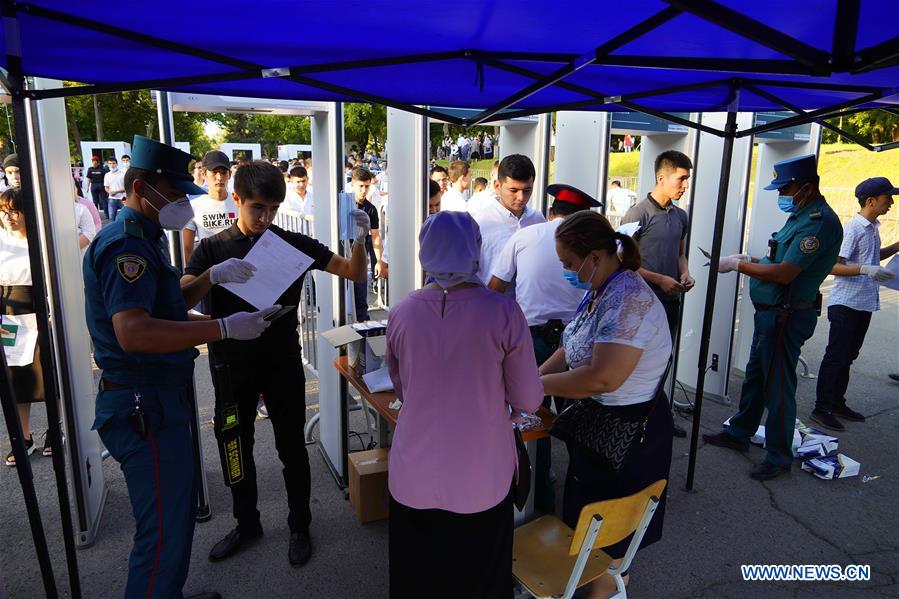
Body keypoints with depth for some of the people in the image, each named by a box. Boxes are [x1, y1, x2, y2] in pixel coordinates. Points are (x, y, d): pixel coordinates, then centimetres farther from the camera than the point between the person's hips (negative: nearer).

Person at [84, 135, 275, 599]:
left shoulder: (142, 239, 15)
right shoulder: (126, 244, -19)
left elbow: (168, 306, 22)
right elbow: (133, 332, -32)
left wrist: (212, 277, 8)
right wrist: (225, 327, -32)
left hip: (161, 399, 11)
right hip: (144, 405, -11)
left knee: (179, 507, 23)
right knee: (164, 531, -2)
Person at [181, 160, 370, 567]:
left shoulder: (293, 244, -4)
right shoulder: (213, 248, -2)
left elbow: (355, 274, -4)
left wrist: (360, 239, -23)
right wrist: (214, 274, -34)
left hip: (283, 364, -1)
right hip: (232, 366, 2)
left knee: (291, 446, 9)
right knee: (235, 446, 14)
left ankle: (299, 526, 29)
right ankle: (246, 524, 36)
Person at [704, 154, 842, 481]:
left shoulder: (820, 221, -20)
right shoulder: (800, 215, 12)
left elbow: (784, 273, -25)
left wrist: (739, 264, -16)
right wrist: (751, 261, 5)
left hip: (787, 316, -10)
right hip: (770, 312, 10)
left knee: (778, 385, 0)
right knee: (755, 376, 19)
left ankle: (779, 457, 14)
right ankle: (739, 433, 33)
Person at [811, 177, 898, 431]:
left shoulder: (873, 228, 12)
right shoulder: (853, 229, -15)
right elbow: (832, 266, -21)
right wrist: (866, 270, -32)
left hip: (864, 303, 9)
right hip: (846, 303, -9)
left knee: (848, 356, 15)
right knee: (836, 356, -5)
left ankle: (837, 403, 25)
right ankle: (822, 409, 1)